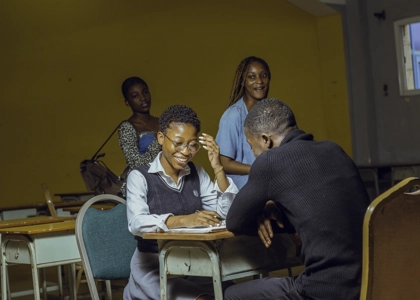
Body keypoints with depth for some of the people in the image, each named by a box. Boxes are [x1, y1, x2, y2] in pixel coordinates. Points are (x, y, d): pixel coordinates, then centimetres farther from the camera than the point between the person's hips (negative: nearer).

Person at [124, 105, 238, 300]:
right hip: (153, 264, -5)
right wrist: (183, 220, -36)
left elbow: (226, 213, 3)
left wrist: (218, 169, -6)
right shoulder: (139, 177, -6)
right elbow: (137, 223, -23)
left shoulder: (196, 173, 10)